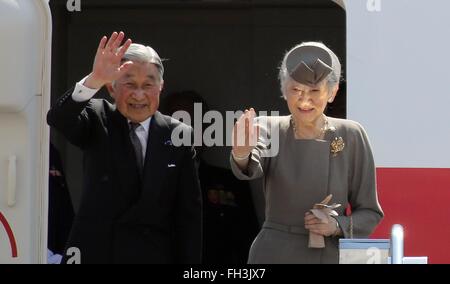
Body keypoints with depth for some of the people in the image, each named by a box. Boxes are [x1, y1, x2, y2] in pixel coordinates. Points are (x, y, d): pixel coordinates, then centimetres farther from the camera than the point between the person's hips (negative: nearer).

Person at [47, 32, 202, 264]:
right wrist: (95, 79, -39)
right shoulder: (97, 120, -1)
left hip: (154, 253, 1)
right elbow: (58, 119, -23)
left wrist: (190, 261, -4)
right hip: (94, 251, 0)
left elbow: (189, 212, 2)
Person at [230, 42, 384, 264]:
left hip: (331, 255, 0)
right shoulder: (270, 128, 0)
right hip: (273, 255, 0)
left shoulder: (351, 136, 0)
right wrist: (241, 154, -44)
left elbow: (370, 213, 5)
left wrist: (337, 226, -14)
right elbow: (252, 166, -22)